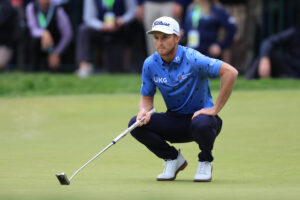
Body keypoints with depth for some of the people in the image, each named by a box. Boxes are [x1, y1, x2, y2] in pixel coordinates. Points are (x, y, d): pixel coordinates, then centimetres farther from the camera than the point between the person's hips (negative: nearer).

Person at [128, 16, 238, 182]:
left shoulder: (191, 58, -20)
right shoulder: (150, 64, -4)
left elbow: (230, 72, -28)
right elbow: (147, 97, 8)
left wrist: (215, 109, -25)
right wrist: (144, 111, -17)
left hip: (200, 115, -5)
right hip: (175, 121, 5)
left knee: (201, 124, -40)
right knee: (136, 124, -17)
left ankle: (205, 162, -5)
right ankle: (173, 159, 6)